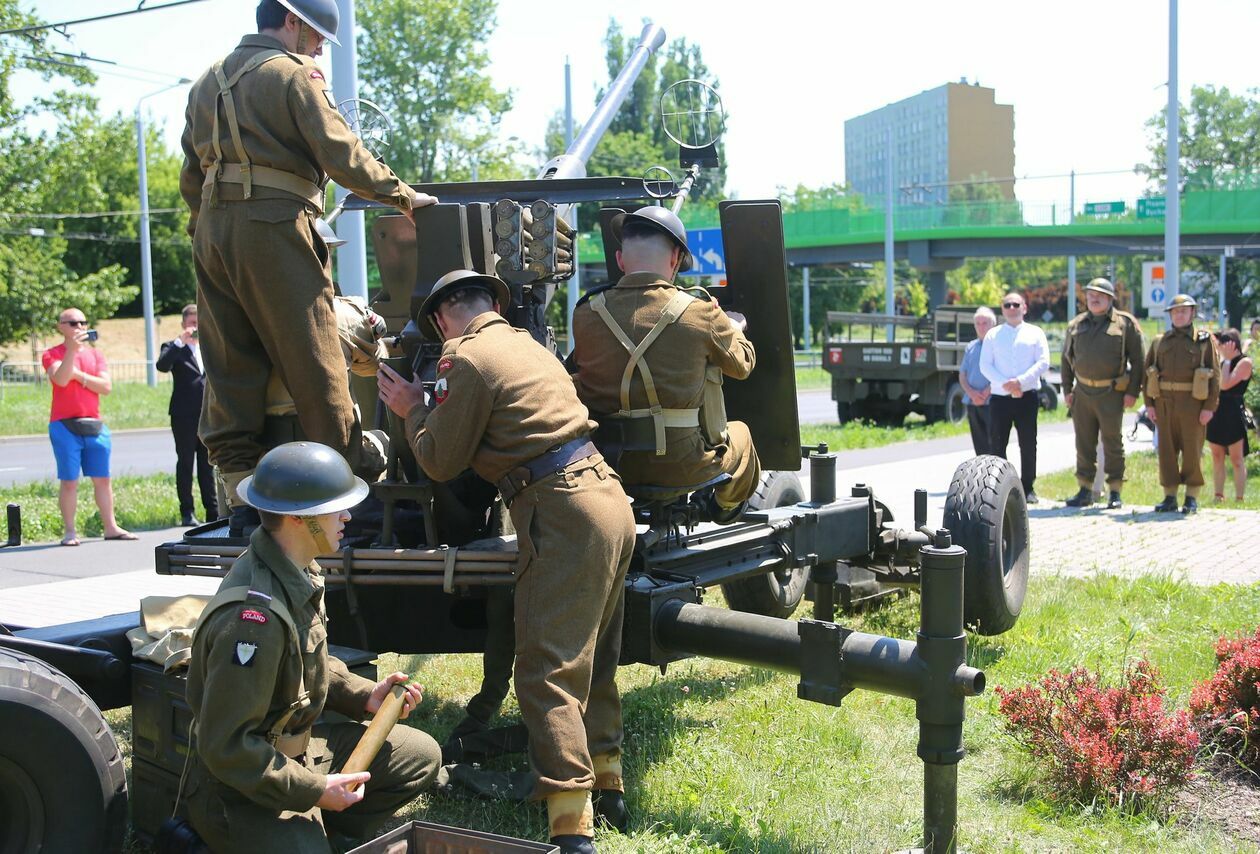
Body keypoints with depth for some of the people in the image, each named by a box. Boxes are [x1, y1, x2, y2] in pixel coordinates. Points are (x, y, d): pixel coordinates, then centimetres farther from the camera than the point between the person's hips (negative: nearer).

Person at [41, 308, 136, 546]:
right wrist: (72, 349, -23)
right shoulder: (52, 354, 2)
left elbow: (106, 387, 1)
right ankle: (69, 531, 0)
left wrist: (79, 375, -8)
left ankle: (110, 527, 11)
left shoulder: (96, 354, 13)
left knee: (102, 479, 6)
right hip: (64, 425, -4)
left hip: (94, 425, 4)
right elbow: (61, 379, -18)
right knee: (69, 481, -4)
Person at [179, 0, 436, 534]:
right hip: (274, 225, -7)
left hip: (213, 230, 8)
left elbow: (192, 176, 22)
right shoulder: (293, 73, -1)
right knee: (315, 367, -4)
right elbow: (341, 154, -8)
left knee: (230, 369, 5)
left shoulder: (207, 83, 22)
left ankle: (242, 501, 5)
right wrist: (403, 196, 0)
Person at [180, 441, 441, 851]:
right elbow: (226, 746, -28)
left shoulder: (298, 571, 0)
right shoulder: (255, 615, -31)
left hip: (297, 746, 9)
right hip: (243, 787, -9)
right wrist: (314, 791, -23)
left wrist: (363, 694, 3)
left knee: (420, 756, 12)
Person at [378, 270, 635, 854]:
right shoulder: (526, 345, 20)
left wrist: (412, 411, 17)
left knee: (548, 671, -8)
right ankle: (607, 788, 31)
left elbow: (440, 463, 0)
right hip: (609, 498, 9)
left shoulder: (469, 360, -6)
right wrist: (430, 407, 32)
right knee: (593, 660, 19)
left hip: (563, 515, -9)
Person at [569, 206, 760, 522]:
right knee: (740, 434, 32)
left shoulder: (586, 314, -6)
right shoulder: (699, 312, -11)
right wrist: (735, 328, 29)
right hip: (681, 464, -2)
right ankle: (725, 506, 55)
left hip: (608, 461, 3)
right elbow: (741, 363, 5)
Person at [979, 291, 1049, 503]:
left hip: (1027, 396, -1)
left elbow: (1043, 362, -1)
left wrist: (1021, 381, -15)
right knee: (997, 444, -2)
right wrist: (1004, 383, -12)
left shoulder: (1035, 333, 9)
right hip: (1000, 397, 1)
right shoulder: (993, 335, 12)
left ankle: (1027, 488, 10)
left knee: (1028, 445, 2)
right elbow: (985, 365, 4)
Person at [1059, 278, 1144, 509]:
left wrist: (1132, 392, -7)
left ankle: (1114, 493, 9)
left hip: (1111, 394, -4)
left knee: (1113, 444, 2)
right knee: (1084, 445, 8)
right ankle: (1085, 490, 16)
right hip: (1082, 393, 4)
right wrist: (1067, 390, 9)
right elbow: (1066, 359, 17)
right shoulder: (1076, 325, 12)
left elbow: (1137, 360, -2)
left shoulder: (1125, 323, 0)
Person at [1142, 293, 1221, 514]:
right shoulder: (1159, 342, 13)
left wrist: (1210, 407, -9)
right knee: (1167, 450, 3)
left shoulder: (1205, 340, 4)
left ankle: (1192, 498, 9)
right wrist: (1149, 404, 2)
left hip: (1192, 403, -3)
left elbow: (1215, 375, -1)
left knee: (1192, 451, 0)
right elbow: (1147, 373, 11)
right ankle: (1170, 498, 9)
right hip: (1164, 403, 3)